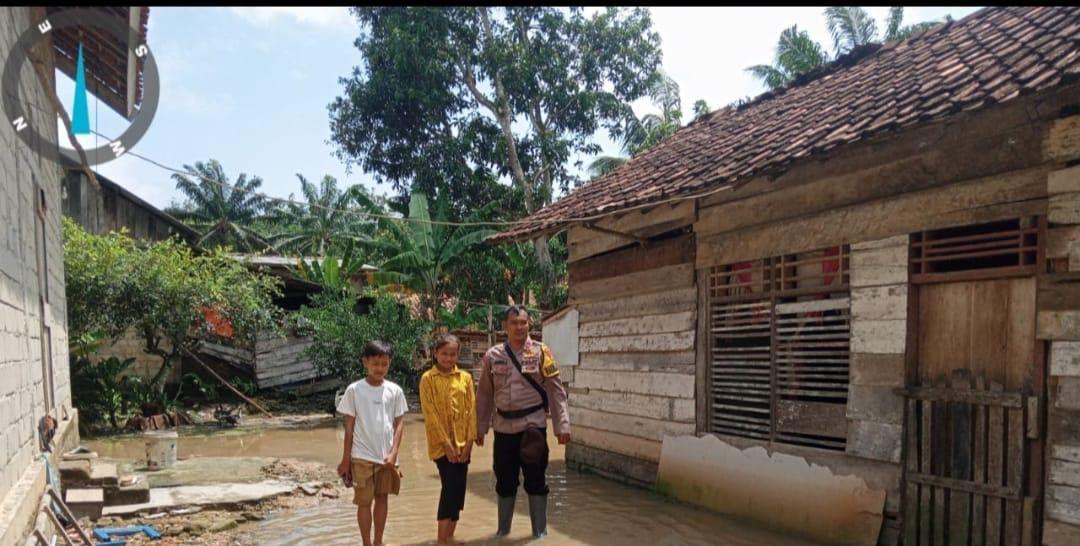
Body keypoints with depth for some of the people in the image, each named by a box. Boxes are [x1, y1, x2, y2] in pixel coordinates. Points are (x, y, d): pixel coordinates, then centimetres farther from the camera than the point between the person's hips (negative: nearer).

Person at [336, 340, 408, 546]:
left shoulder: (395, 391, -1)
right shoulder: (354, 390, -7)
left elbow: (399, 424, 2)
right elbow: (349, 426, -2)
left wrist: (393, 453, -7)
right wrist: (345, 458, -1)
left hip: (387, 456, 2)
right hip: (362, 456, -2)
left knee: (383, 498, 13)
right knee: (364, 501, 4)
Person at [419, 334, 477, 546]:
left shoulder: (465, 377, 7)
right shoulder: (428, 379, -4)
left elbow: (471, 409, 5)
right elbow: (430, 414, -8)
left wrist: (469, 440, -4)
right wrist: (446, 442, -13)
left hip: (462, 443, 4)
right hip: (442, 443, -4)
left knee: (459, 488, 6)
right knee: (450, 486, -10)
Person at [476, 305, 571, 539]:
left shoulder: (541, 352, -4)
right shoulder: (492, 356, 2)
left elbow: (556, 391, -4)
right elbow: (485, 394, 8)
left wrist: (562, 425, -9)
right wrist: (480, 427, 8)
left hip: (533, 425, -2)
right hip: (503, 427, 2)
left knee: (536, 480, 7)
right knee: (504, 480, 13)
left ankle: (540, 530, 23)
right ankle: (503, 529, 31)